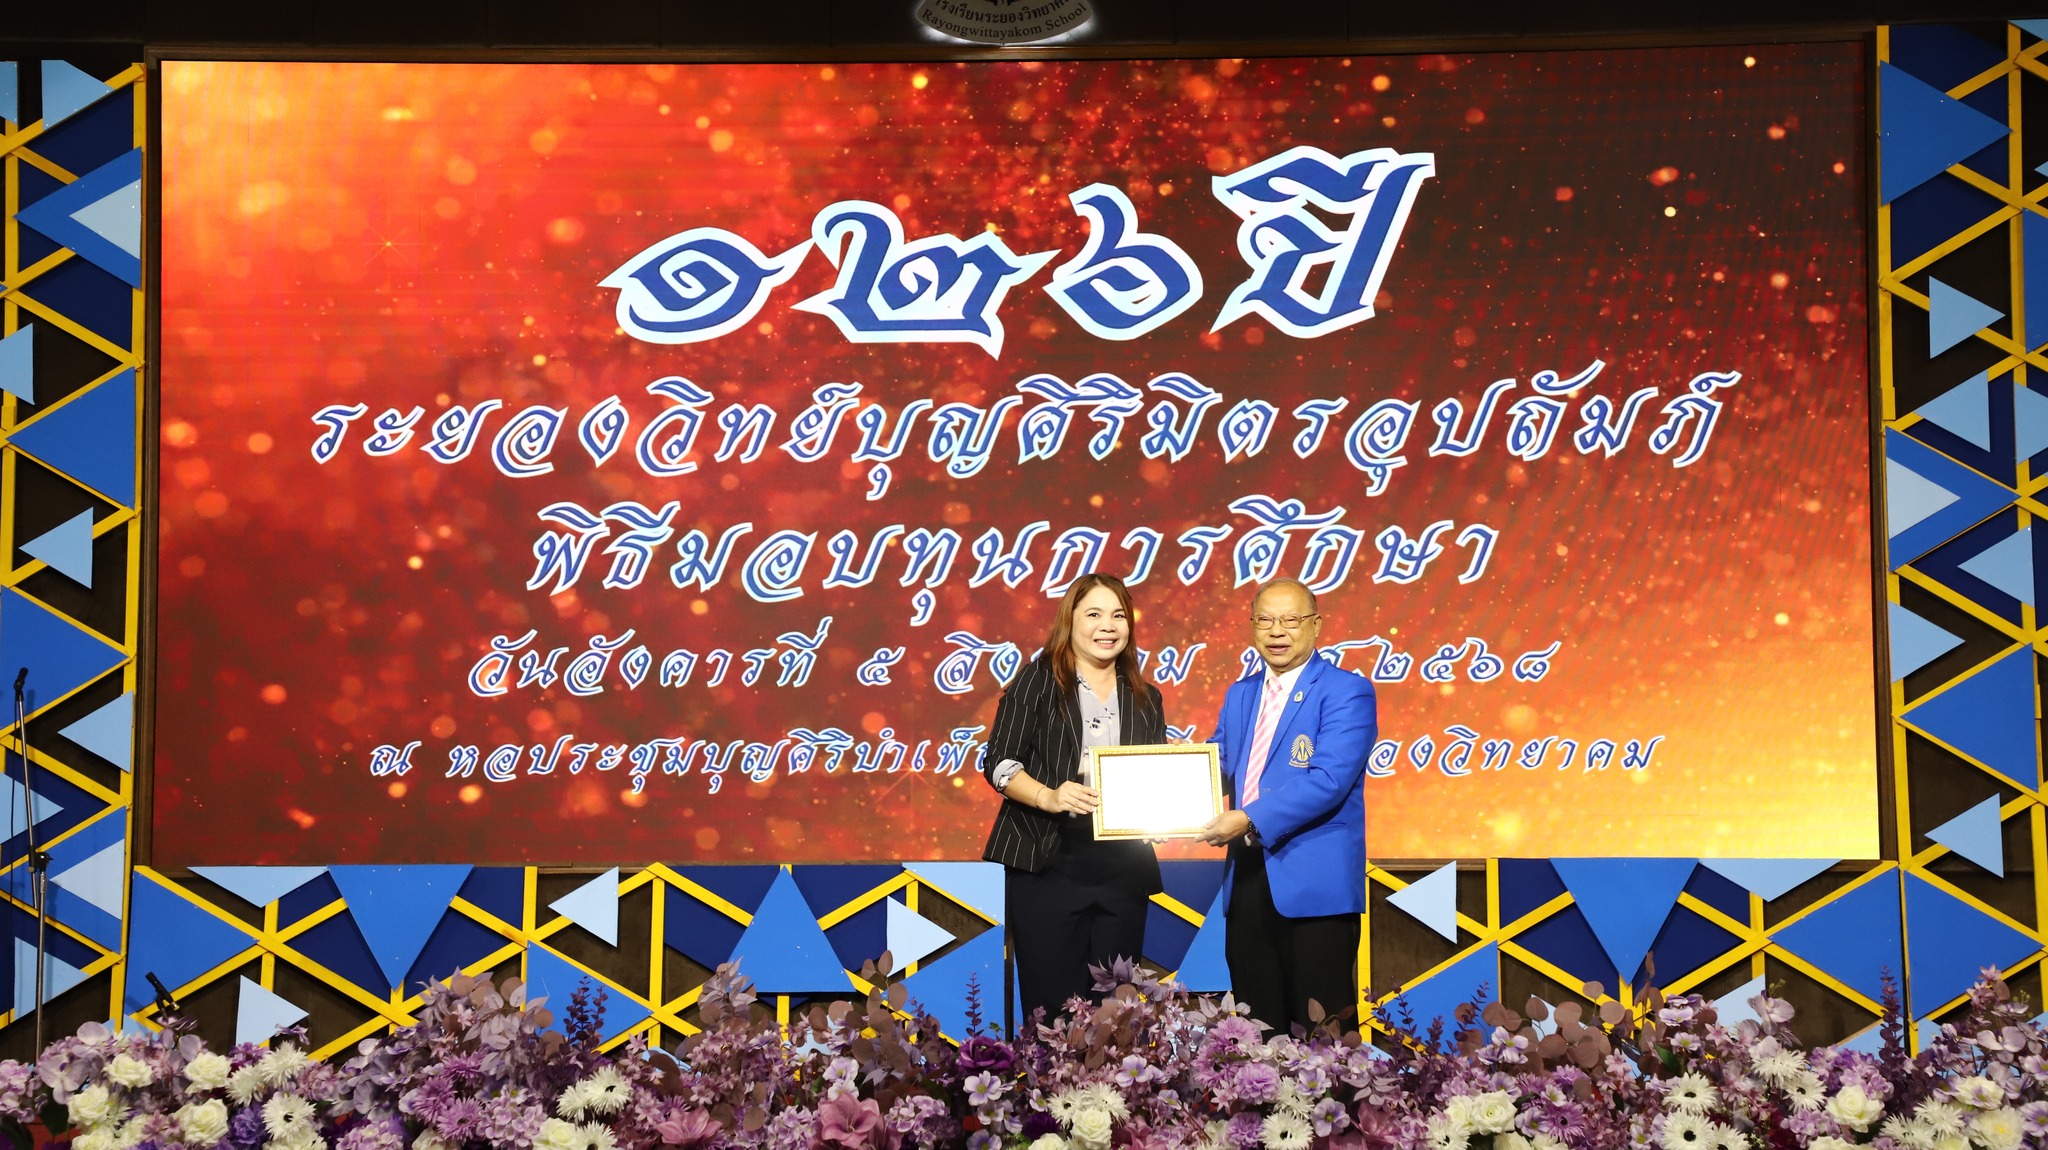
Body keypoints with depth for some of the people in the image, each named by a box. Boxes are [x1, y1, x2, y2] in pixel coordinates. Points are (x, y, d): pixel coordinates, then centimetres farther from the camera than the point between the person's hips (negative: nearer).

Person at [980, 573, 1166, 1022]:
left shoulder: (1145, 698, 14)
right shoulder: (1037, 681, 1)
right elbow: (999, 761, -4)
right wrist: (1048, 797, -21)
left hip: (1123, 871, 4)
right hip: (1047, 865, -4)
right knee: (1051, 1003, -5)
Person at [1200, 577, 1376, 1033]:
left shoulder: (1345, 692, -7)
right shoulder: (1239, 695, 17)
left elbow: (1328, 779, -18)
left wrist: (1252, 820, -26)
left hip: (1314, 881, -7)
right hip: (1247, 879, 7)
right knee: (1256, 1025, 11)